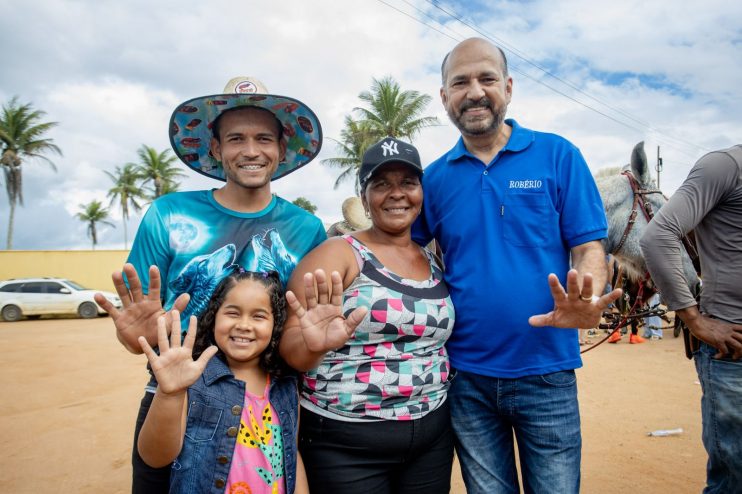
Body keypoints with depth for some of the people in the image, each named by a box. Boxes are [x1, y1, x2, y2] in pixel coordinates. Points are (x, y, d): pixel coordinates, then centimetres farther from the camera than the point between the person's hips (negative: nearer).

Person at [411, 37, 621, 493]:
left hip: (546, 373, -1)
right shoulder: (435, 177, 1)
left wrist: (585, 303, -25)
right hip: (466, 376, 2)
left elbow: (589, 247, -5)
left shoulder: (557, 155, -4)